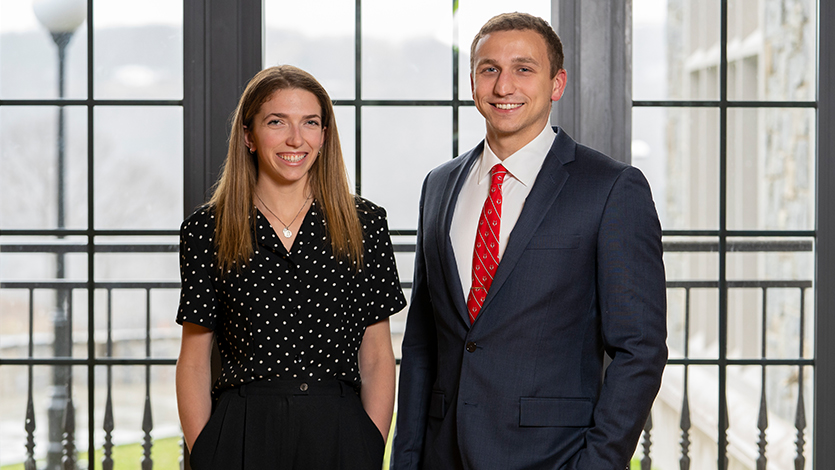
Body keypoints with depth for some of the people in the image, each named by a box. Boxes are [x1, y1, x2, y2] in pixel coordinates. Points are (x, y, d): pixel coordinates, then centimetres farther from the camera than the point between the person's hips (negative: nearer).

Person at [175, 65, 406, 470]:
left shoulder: (364, 224, 4)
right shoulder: (206, 231, 2)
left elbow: (376, 357, 4)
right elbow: (194, 361, 3)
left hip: (341, 436, 1)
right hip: (243, 436, 0)